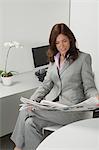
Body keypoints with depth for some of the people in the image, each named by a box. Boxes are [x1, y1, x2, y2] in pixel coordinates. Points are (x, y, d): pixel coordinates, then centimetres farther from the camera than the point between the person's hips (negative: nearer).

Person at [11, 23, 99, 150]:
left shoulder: (83, 58, 0)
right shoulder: (54, 59, 19)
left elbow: (89, 87, -1)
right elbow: (46, 85, 14)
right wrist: (32, 101, -2)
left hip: (72, 107, -5)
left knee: (25, 112, -20)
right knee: (30, 123, -25)